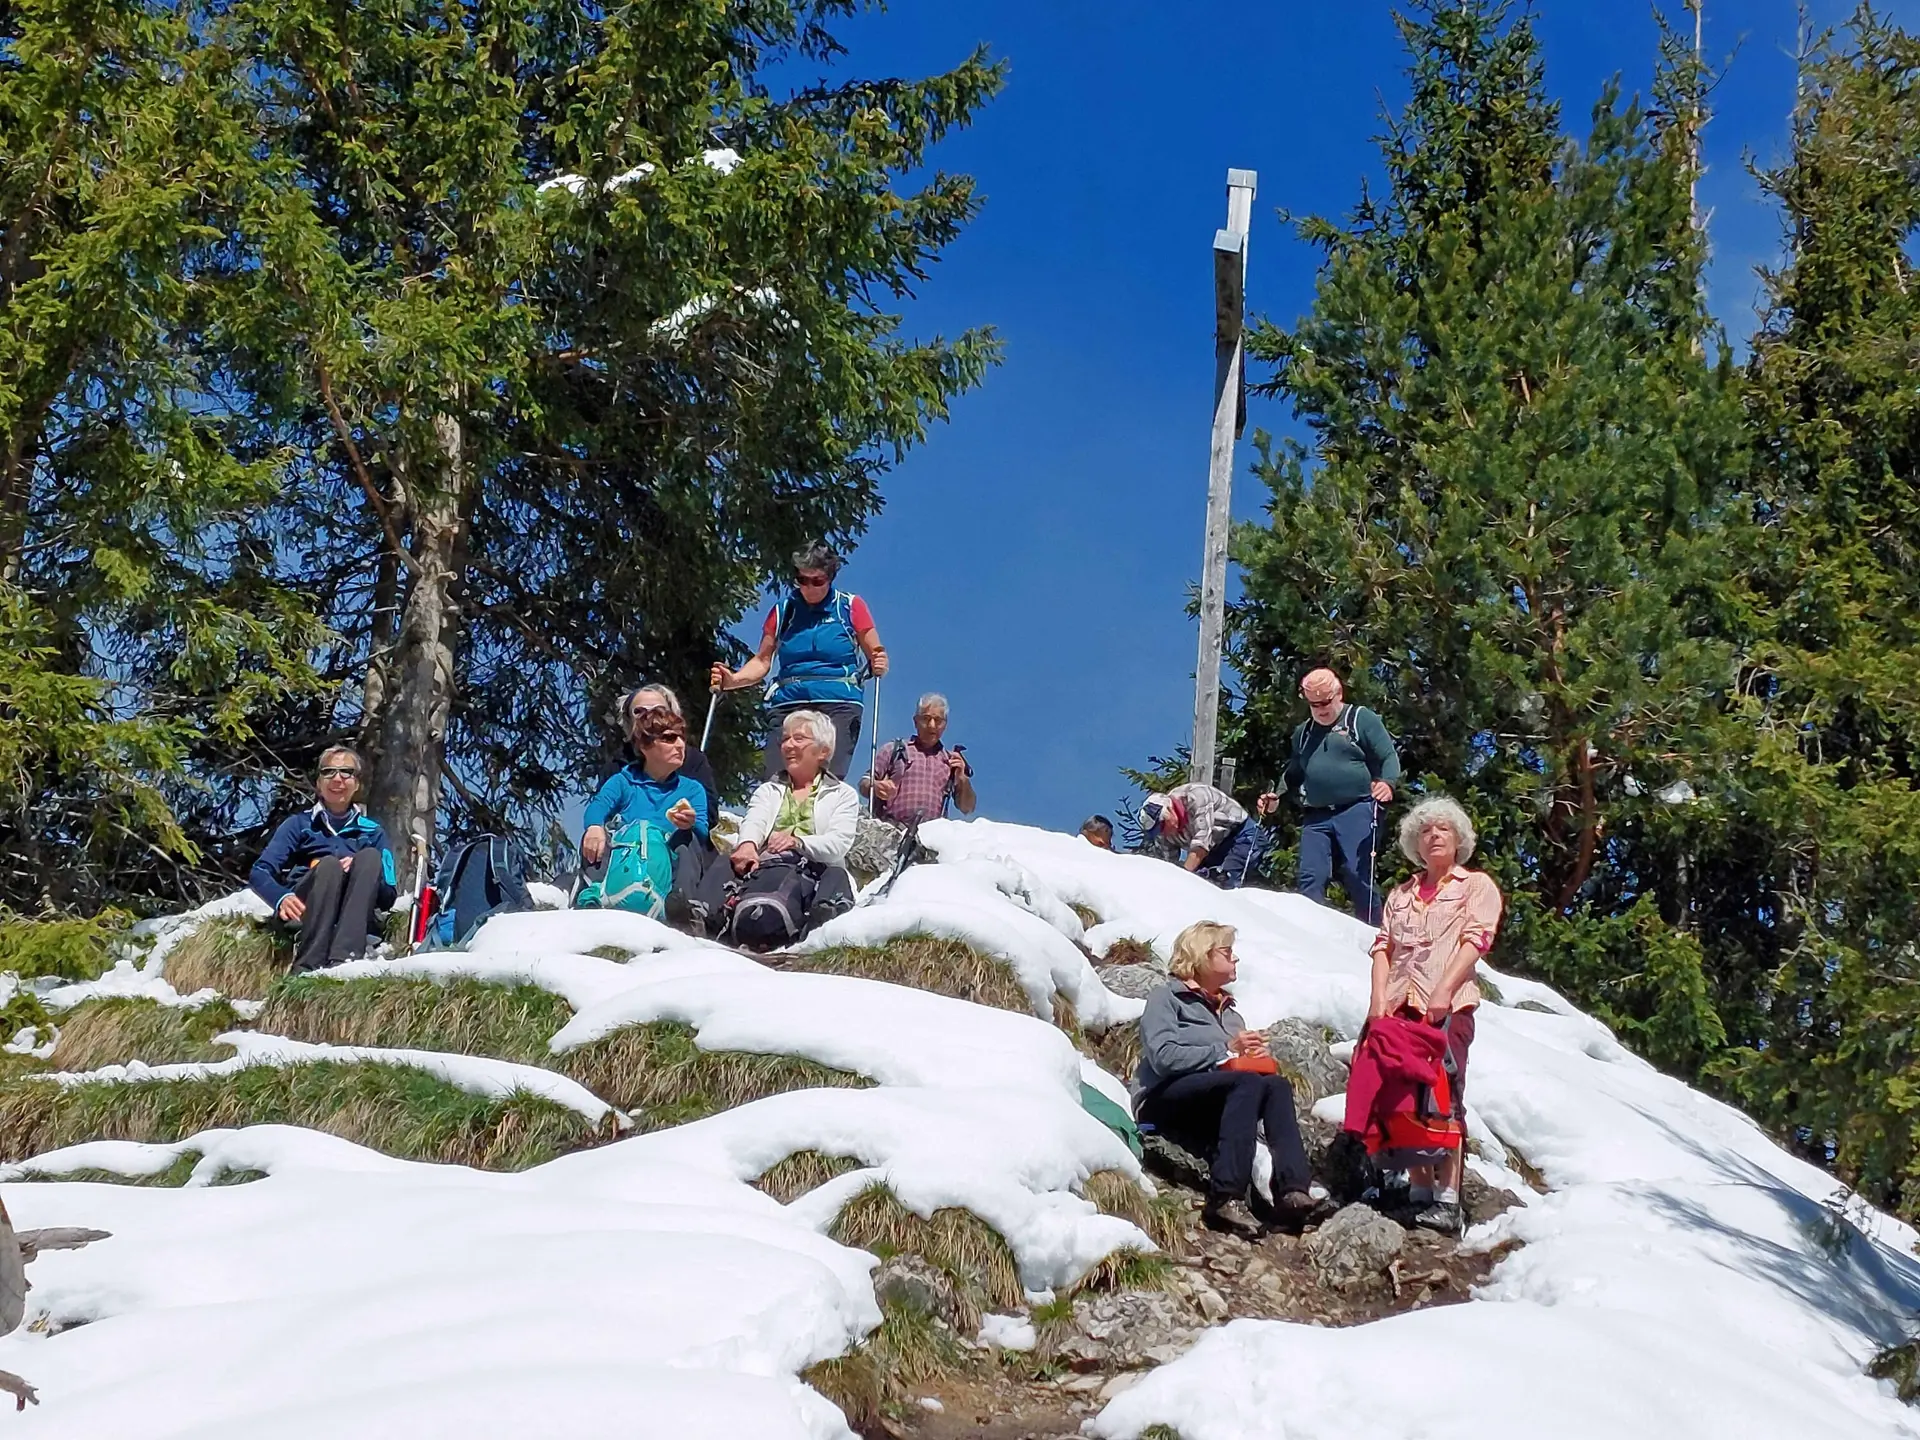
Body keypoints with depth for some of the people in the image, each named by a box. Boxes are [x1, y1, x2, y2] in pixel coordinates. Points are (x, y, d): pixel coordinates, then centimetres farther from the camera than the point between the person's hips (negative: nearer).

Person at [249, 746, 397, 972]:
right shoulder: (299, 824, 17)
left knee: (370, 857, -24)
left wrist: (361, 873, -11)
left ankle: (343, 959, -43)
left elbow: (388, 898, 11)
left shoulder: (373, 832, 20)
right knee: (329, 864, -30)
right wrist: (282, 898, -21)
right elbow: (260, 872, 2)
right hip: (304, 912, -1)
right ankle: (308, 966, -46)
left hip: (353, 921, 1)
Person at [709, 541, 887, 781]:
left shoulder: (850, 606, 8)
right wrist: (732, 680, -4)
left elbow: (875, 655, 8)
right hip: (789, 704, 2)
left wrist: (878, 666, -15)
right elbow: (762, 661, 14)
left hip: (839, 705, -2)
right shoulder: (783, 610, 14)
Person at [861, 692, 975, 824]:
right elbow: (864, 784, 15)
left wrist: (962, 779, 4)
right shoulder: (894, 749, 20)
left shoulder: (952, 760, 23)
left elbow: (967, 808, 21)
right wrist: (875, 787, -7)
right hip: (891, 829, -2)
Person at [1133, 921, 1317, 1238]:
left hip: (1215, 1107, 6)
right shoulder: (1167, 998, 8)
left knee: (1277, 1084, -24)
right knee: (1249, 1083, -32)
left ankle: (1292, 1190, -42)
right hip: (1165, 1099, -6)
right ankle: (1225, 1198, -47)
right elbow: (1163, 1057, -10)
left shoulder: (1226, 1009, 30)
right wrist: (1225, 1051, -11)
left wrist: (1256, 1055, -2)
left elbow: (1251, 1065, 21)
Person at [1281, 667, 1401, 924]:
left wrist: (1387, 782, -21)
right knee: (1309, 880, -8)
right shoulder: (1303, 732, 23)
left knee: (1358, 878, -12)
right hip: (1316, 816, 5)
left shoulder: (1362, 719, 7)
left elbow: (1389, 757, -1)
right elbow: (1294, 774, 31)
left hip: (1357, 811, -5)